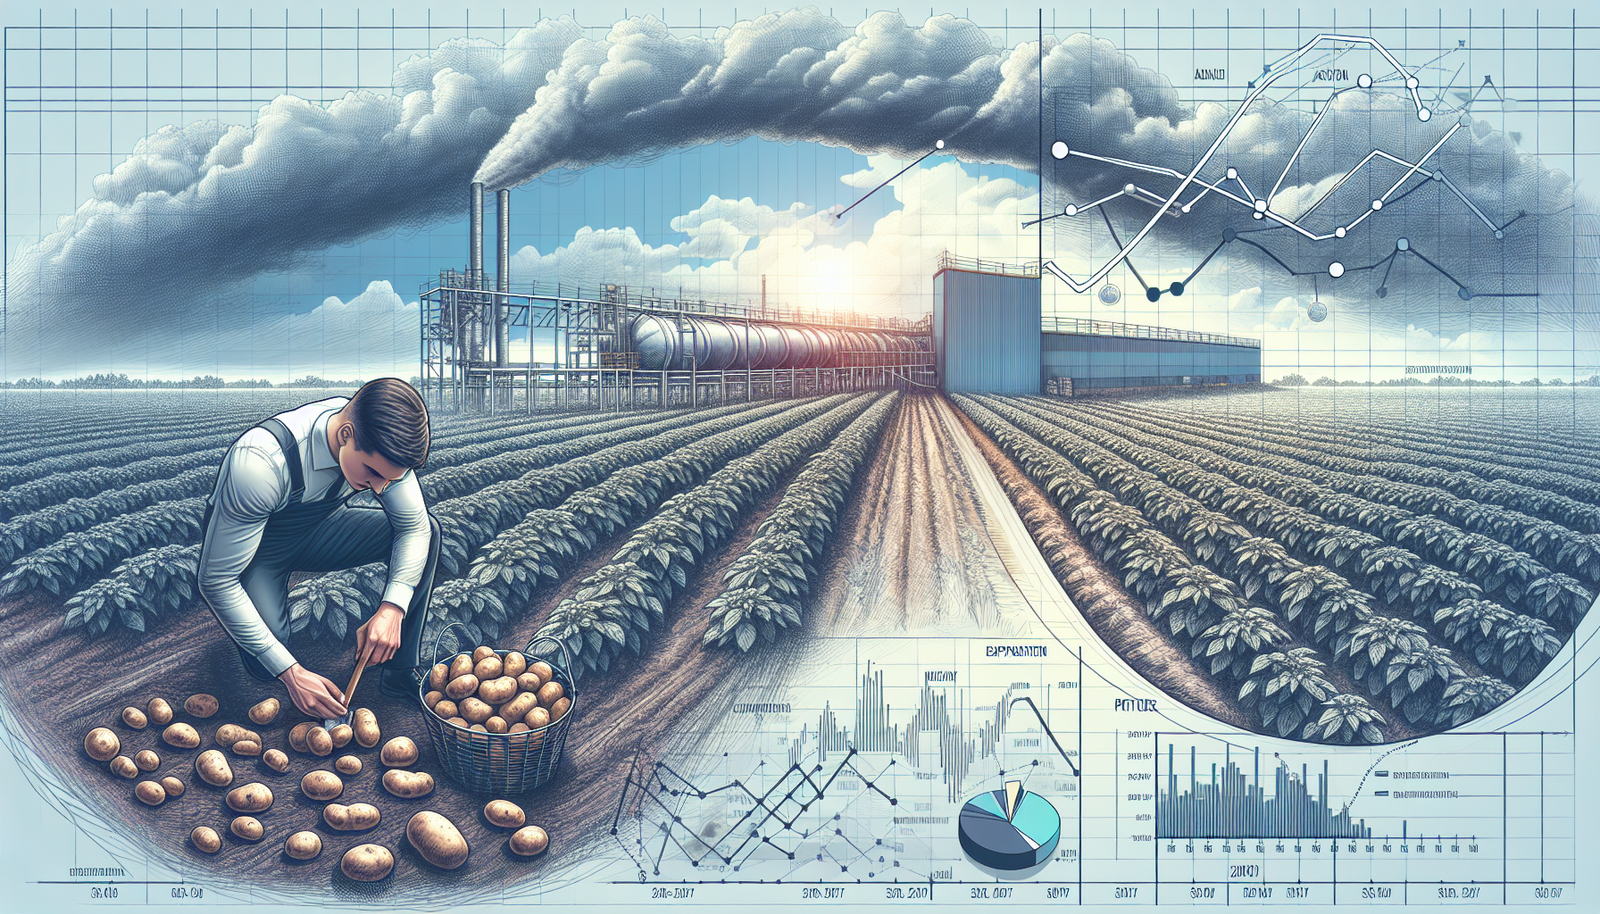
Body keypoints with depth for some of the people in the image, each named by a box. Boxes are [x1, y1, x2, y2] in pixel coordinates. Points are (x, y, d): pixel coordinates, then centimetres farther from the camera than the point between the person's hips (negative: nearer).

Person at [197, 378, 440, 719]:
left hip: (318, 530, 4)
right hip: (253, 550, -4)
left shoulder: (381, 446, -26)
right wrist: (291, 672, -36)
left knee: (427, 529, -17)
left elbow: (414, 528, -13)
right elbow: (216, 581, -34)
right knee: (267, 667, -27)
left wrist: (392, 610, -32)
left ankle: (402, 675, -8)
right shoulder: (261, 462, -41)